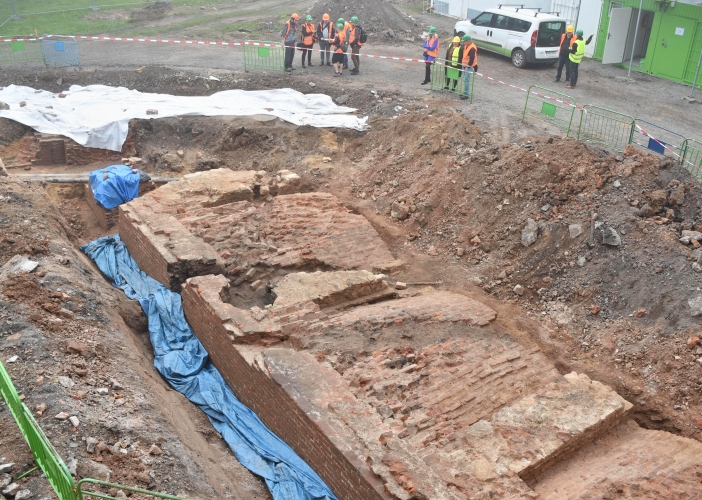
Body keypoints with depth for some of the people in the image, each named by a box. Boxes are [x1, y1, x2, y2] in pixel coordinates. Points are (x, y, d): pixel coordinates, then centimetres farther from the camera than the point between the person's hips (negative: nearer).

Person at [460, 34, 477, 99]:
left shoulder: (472, 48, -20)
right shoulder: (466, 46, 11)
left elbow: (472, 59, -23)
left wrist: (468, 67, -24)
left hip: (469, 67, -10)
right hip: (465, 66, 10)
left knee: (466, 80, -11)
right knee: (465, 80, 14)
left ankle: (466, 94, -9)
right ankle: (465, 93, 24)